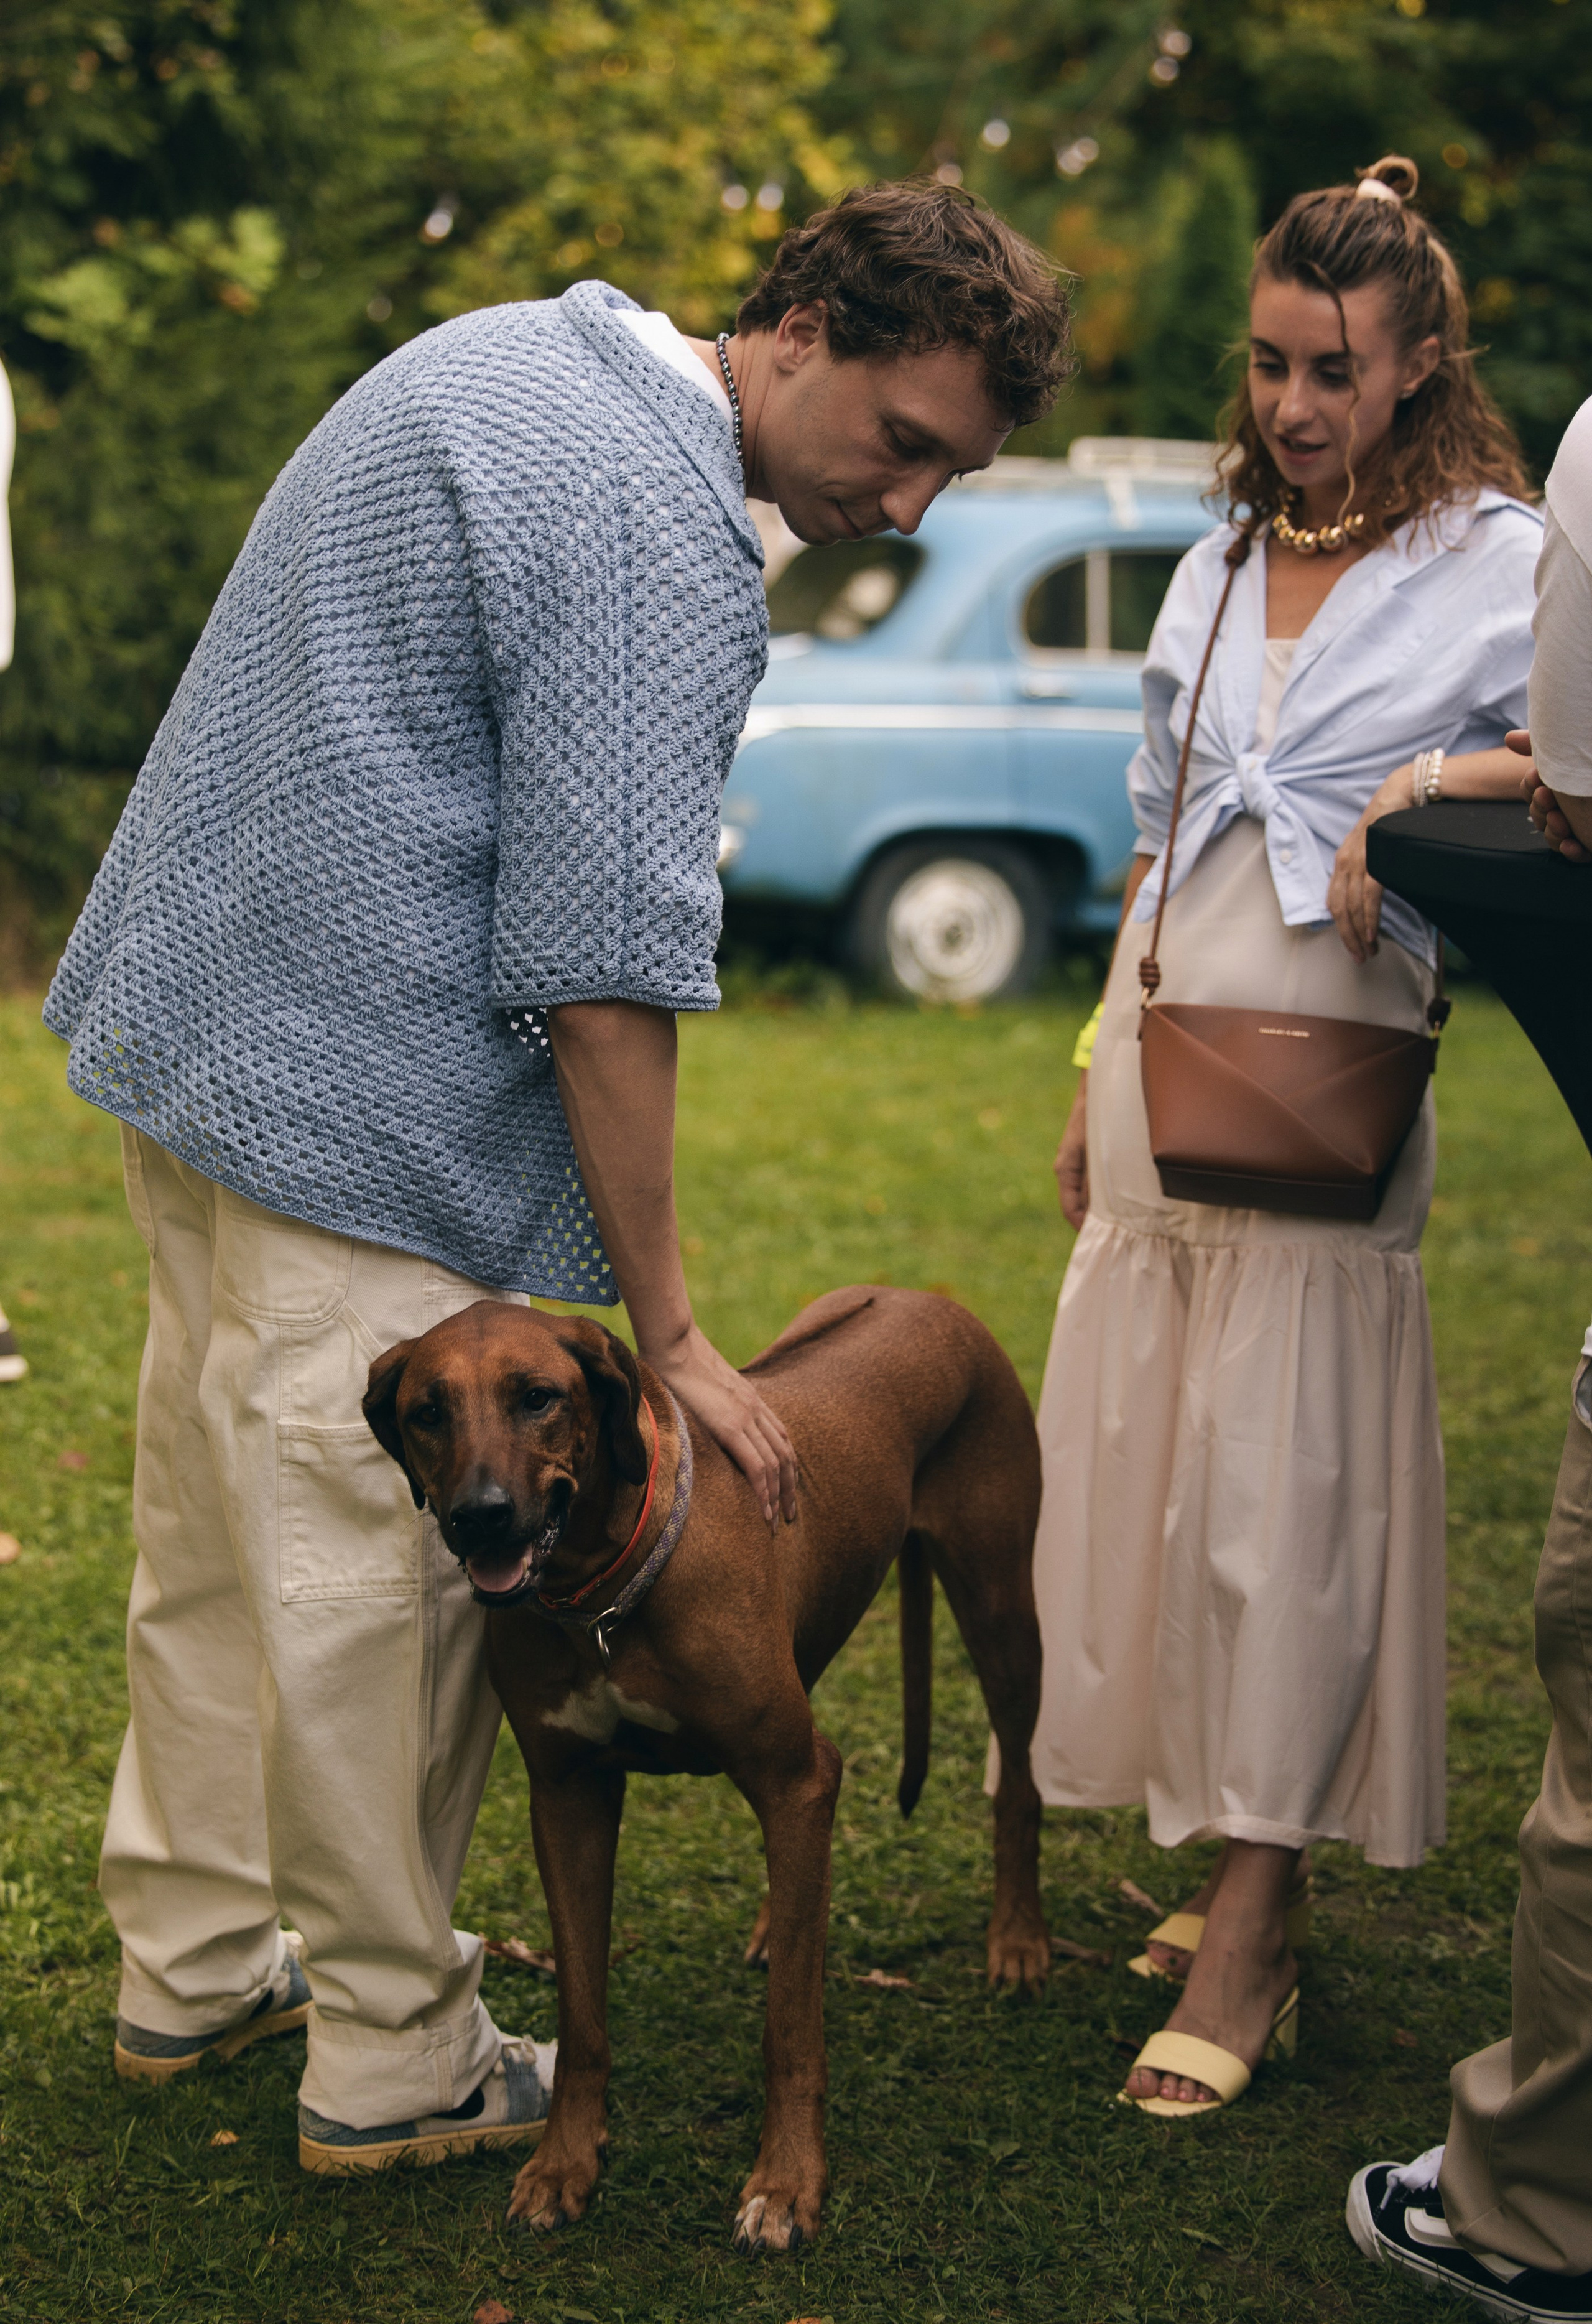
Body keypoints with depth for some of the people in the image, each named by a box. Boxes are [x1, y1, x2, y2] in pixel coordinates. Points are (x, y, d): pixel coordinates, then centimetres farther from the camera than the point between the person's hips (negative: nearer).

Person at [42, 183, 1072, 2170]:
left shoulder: (506, 357, 12)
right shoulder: (659, 537, -20)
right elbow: (601, 971, -23)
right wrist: (668, 1336, -17)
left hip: (177, 1022, 10)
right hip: (367, 1112, -10)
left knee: (212, 1539, 18)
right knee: (382, 1593, 1)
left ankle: (189, 1962, 31)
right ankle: (393, 2064, 13)